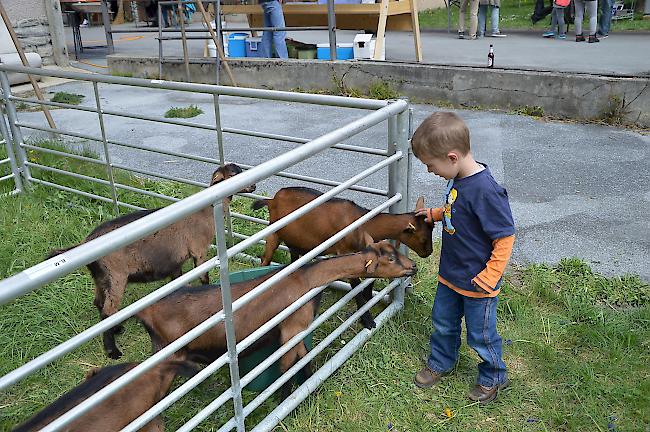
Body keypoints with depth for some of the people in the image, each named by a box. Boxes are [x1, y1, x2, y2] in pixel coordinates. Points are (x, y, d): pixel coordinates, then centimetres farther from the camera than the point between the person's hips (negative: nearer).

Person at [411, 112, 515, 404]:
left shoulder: (485, 190, -31)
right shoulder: (458, 179, -5)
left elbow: (505, 237, -25)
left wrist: (488, 278, -23)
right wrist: (434, 214, 6)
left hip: (477, 283, -8)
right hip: (450, 275, 8)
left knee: (480, 334, 14)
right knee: (442, 321, 24)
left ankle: (494, 377, 39)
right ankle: (440, 363, 48)